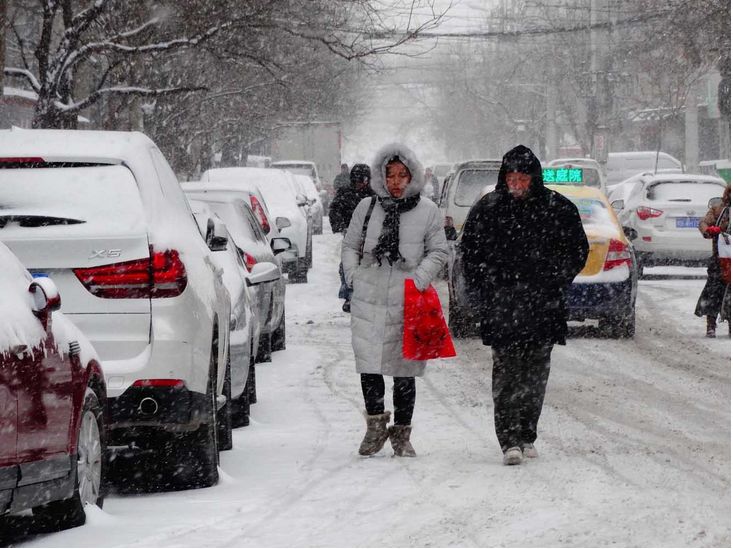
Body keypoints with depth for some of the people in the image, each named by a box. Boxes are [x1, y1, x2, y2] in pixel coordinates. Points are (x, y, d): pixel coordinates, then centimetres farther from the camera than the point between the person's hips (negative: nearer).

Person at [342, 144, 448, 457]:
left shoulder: (427, 211, 4)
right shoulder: (366, 208, 9)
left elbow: (438, 251, 8)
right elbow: (350, 246, 18)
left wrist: (420, 278, -7)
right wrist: (353, 276, 3)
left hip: (407, 302, -1)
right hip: (369, 299, 1)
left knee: (404, 371, 3)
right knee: (369, 364, -4)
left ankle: (401, 433, 13)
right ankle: (376, 424, 13)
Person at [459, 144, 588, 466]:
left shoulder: (558, 209, 3)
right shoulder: (487, 209, 3)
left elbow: (577, 251, 12)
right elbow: (469, 252, 11)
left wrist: (555, 284, 2)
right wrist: (480, 294, 3)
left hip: (543, 306, 1)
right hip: (501, 304, -1)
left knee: (536, 371, 7)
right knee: (506, 370, -10)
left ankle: (527, 435, 18)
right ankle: (509, 440, -14)